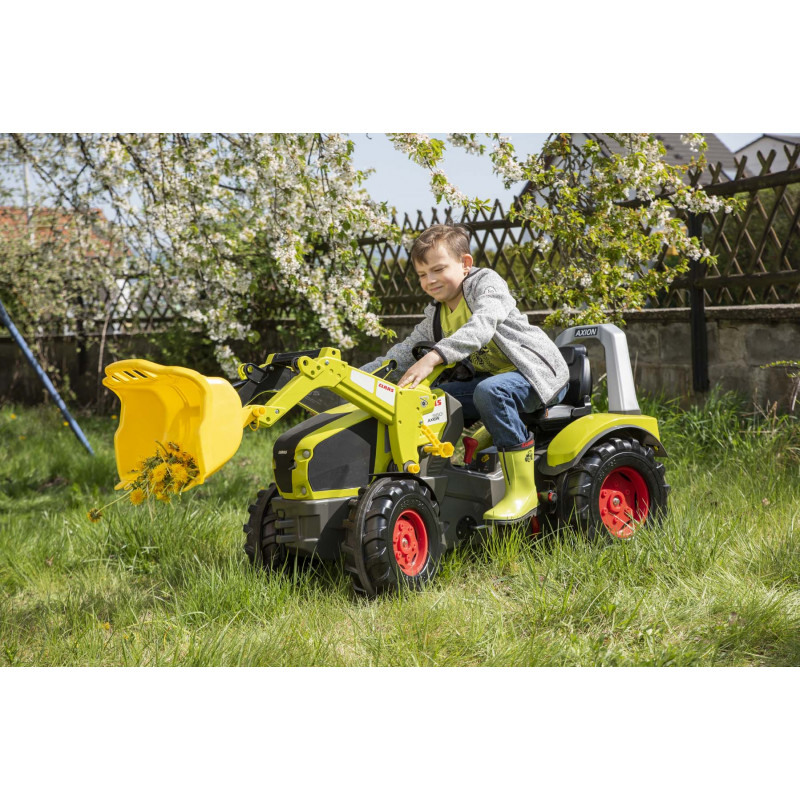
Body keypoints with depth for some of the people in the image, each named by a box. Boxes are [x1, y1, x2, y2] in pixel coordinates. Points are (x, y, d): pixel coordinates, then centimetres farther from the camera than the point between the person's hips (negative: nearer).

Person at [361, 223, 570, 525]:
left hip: (540, 374, -8)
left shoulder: (486, 282, -11)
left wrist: (433, 357, -42)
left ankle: (523, 490, -33)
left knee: (490, 391, -37)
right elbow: (405, 351, 13)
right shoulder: (436, 318, 12)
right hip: (491, 377, 8)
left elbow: (481, 328, -30)